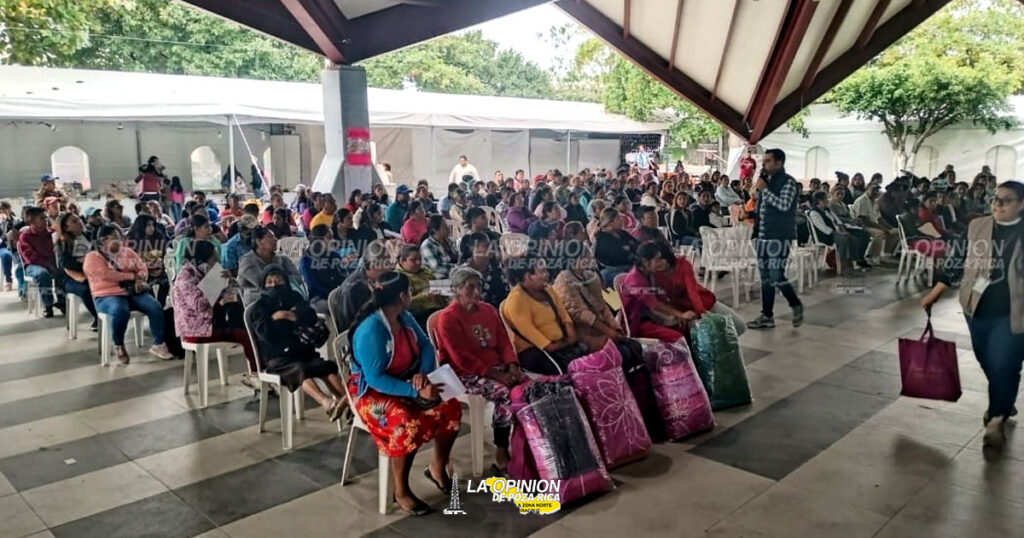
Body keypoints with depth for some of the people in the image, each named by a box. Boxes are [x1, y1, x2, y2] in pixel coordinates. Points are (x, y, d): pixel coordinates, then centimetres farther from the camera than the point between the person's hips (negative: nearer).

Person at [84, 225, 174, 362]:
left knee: (156, 308, -22)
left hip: (133, 292, 5)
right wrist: (132, 276, -10)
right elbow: (106, 275, -15)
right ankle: (118, 346, -12)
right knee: (121, 311, -38)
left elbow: (142, 268, 13)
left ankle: (158, 344, -12)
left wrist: (139, 280, -11)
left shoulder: (128, 252, 18)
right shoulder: (93, 257, 0)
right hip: (108, 296, -5)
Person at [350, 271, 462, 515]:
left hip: (407, 384, 8)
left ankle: (437, 467, 12)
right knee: (409, 423, -34)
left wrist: (423, 372, -18)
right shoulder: (370, 330, -25)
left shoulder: (405, 318, 0)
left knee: (451, 406, -10)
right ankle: (401, 490, -13)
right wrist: (416, 391, -34)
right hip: (373, 392, -7)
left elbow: (426, 347, 4)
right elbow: (376, 379, -28)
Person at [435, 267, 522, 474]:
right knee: (505, 394, -30)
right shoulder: (447, 318, -10)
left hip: (497, 368, 7)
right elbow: (462, 359, -16)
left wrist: (512, 367, -8)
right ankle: (501, 456, -20)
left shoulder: (488, 310, 11)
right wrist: (495, 375, -21)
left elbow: (504, 341, 12)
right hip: (466, 374, -6)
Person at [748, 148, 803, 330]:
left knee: (776, 276, -10)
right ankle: (767, 316, 14)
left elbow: (784, 205, -20)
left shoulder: (788, 181, -7)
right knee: (766, 277, 8)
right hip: (763, 234, 8)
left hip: (780, 236, -8)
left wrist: (764, 190, -16)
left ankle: (796, 305, 13)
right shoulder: (767, 180, 16)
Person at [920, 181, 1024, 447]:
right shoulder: (976, 227, 1)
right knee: (988, 363, 17)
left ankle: (997, 419, 6)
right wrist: (933, 295, 6)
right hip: (977, 309, 4)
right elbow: (957, 262, 6)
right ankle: (1002, 404, 41)